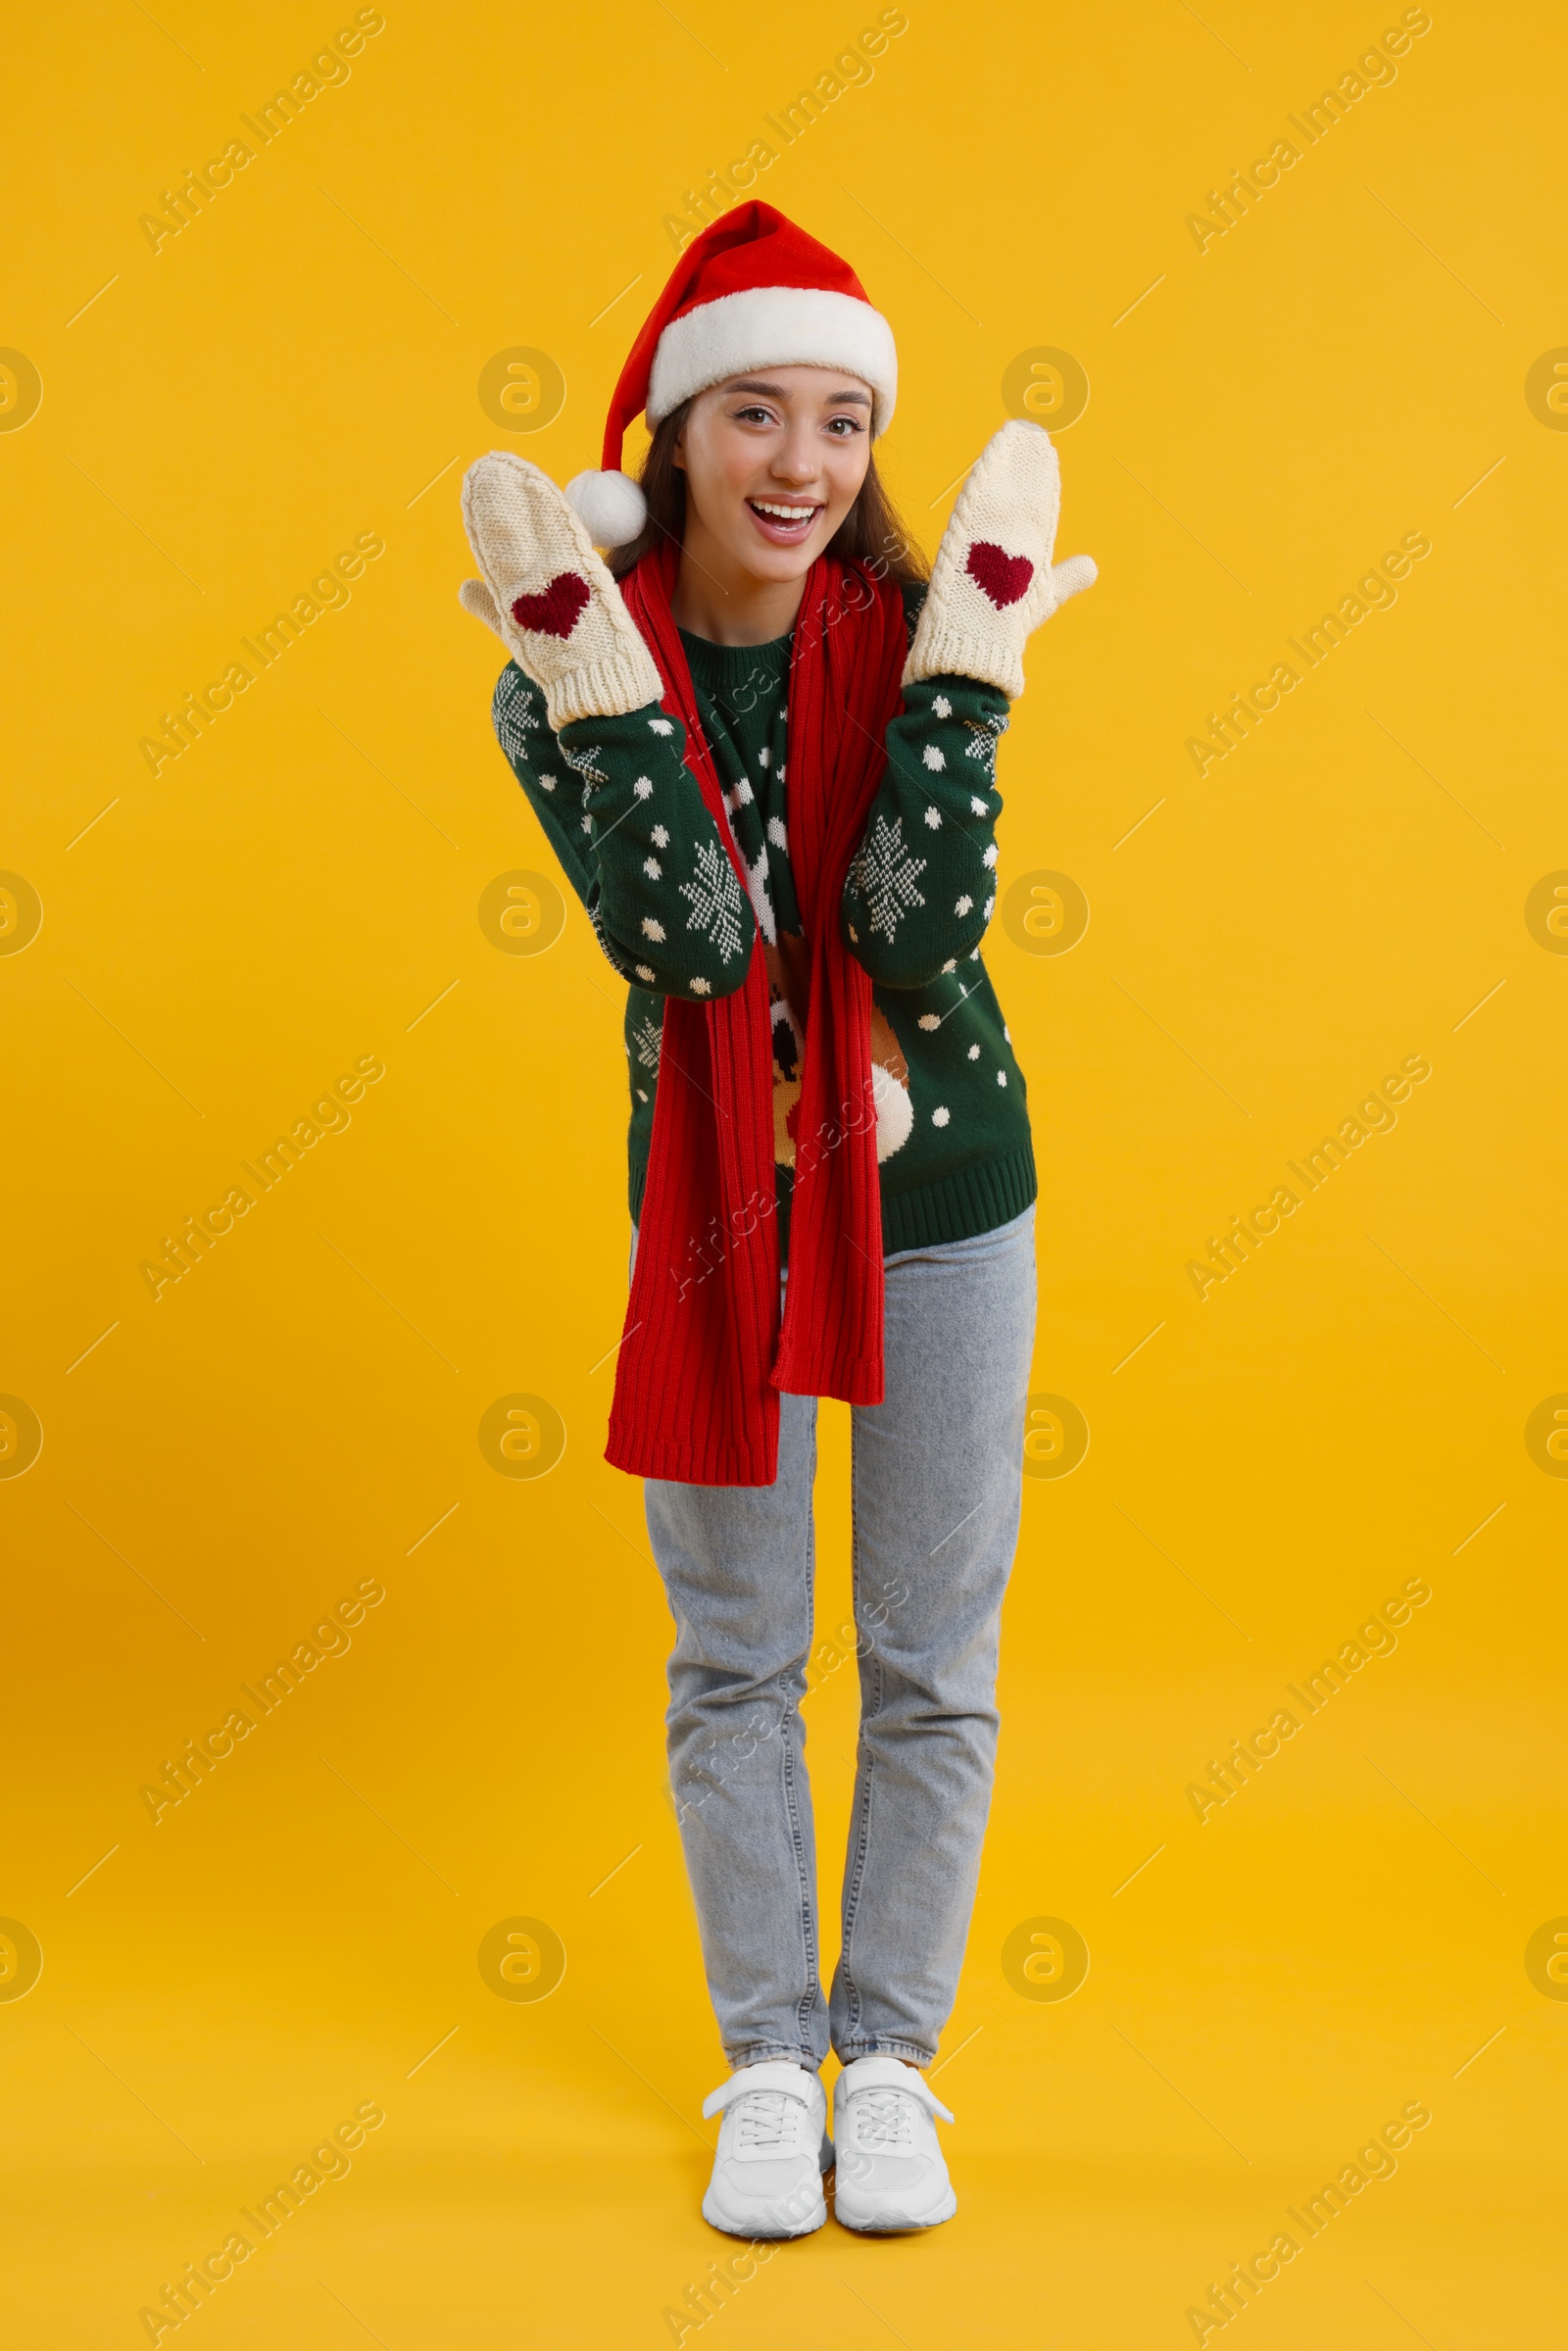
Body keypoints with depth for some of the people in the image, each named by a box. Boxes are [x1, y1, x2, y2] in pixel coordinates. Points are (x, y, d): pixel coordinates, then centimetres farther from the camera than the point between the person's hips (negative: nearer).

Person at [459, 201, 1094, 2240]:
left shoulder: (903, 641, -9)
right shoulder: (580, 670, -9)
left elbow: (924, 942, -22)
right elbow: (687, 942, -23)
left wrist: (965, 659, -24)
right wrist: (599, 674, -28)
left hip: (940, 1196, 0)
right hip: (712, 1206, 0)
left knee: (934, 1664, 9)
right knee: (733, 1663, 11)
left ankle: (889, 2055, 29)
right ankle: (767, 2065, 30)